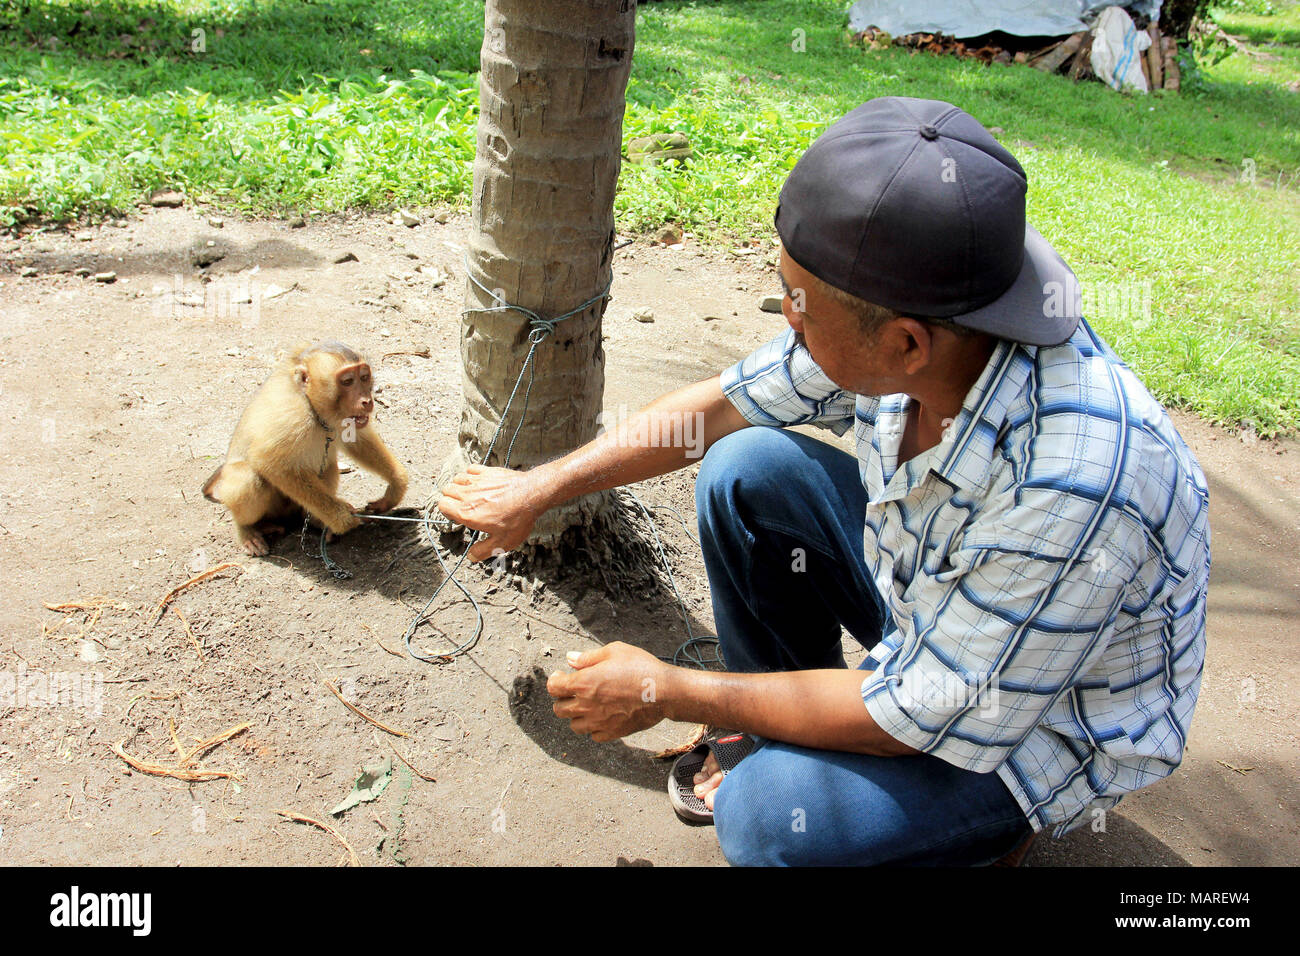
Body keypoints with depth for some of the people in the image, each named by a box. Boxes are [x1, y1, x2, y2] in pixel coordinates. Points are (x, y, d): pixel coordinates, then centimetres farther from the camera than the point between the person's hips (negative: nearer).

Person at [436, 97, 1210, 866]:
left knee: (773, 818, -26)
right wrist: (540, 489, 1)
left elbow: (919, 717, -28)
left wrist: (670, 693, -20)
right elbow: (723, 406, -5)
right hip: (938, 587, 6)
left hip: (1052, 724, -6)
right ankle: (782, 743, 7)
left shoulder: (1070, 485, -41)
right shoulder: (904, 318, -20)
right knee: (747, 471, -10)